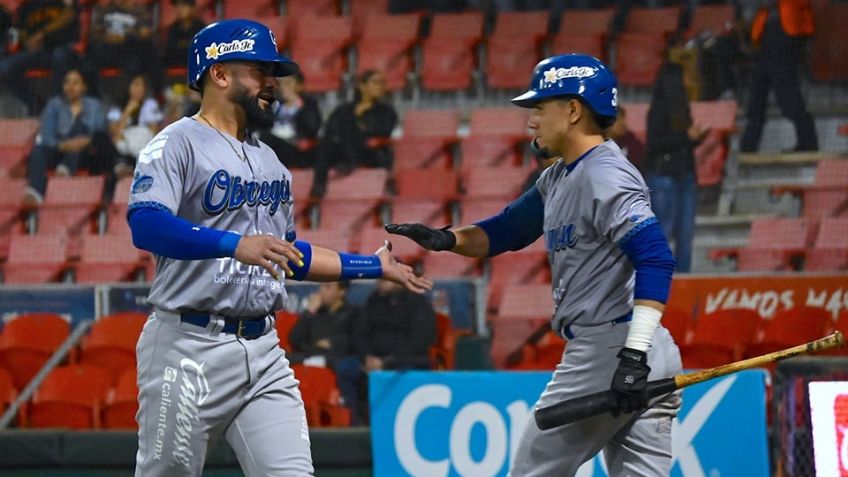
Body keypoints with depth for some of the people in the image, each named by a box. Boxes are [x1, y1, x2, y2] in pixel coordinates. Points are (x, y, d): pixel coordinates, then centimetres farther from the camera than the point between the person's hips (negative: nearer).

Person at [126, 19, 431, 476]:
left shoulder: (269, 161, 19)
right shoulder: (176, 144, -6)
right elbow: (146, 225, -24)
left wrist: (374, 265, 29)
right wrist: (235, 244, -35)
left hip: (263, 349, 7)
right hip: (190, 348, -7)